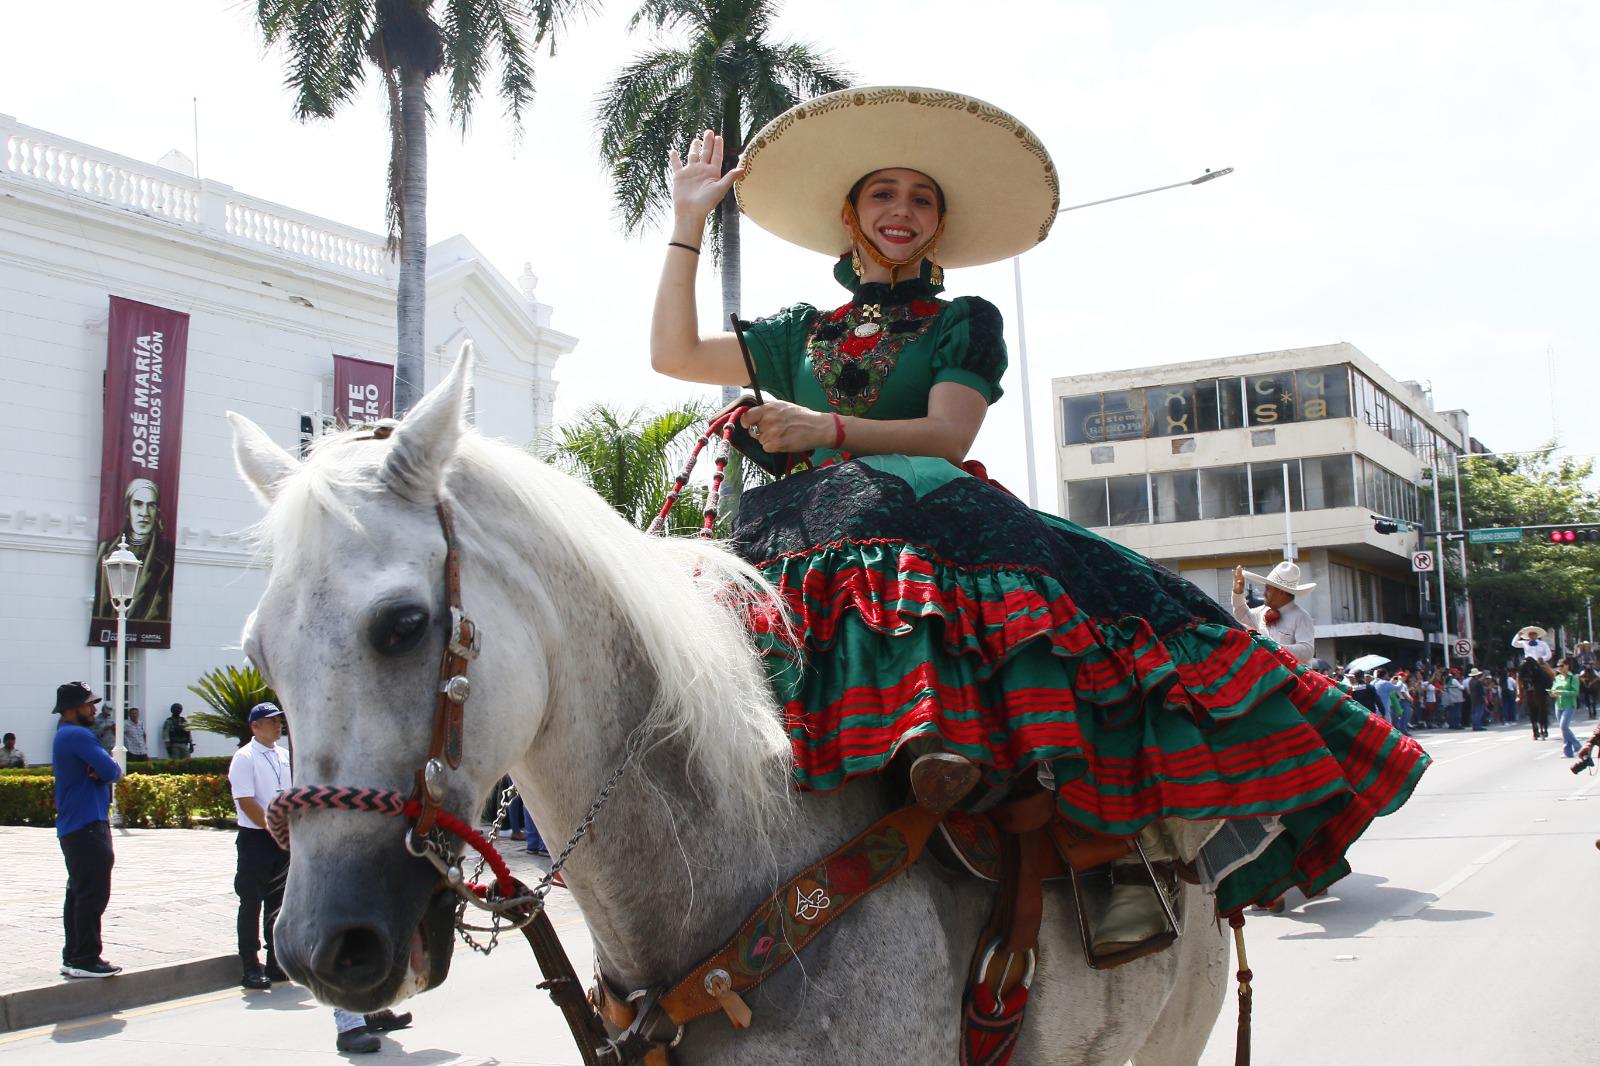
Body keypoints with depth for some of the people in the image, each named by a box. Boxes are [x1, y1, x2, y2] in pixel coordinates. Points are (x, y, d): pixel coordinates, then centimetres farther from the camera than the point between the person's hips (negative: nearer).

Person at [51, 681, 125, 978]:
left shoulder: (66, 736, 19)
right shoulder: (78, 735, -15)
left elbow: (112, 772, 13)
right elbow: (112, 772, -20)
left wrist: (99, 771, -8)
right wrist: (106, 770, 1)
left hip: (72, 828, 11)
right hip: (87, 827, -11)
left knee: (78, 892, 14)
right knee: (93, 894, -9)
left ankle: (73, 957, 19)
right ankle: (86, 960, -7)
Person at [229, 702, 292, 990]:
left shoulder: (284, 756, 13)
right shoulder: (245, 758, -9)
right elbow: (246, 803, -15)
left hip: (283, 838, 7)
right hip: (255, 839, -7)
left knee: (278, 903, 12)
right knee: (252, 904, -2)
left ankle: (276, 963, 20)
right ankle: (250, 967, 3)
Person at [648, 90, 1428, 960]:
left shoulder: (966, 323, 20)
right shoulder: (800, 333, 28)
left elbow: (947, 436, 3)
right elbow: (673, 353, 22)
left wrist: (828, 429, -11)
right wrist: (687, 220, 25)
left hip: (929, 513, -2)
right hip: (808, 528, 3)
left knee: (1052, 603, -35)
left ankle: (1141, 827, -39)